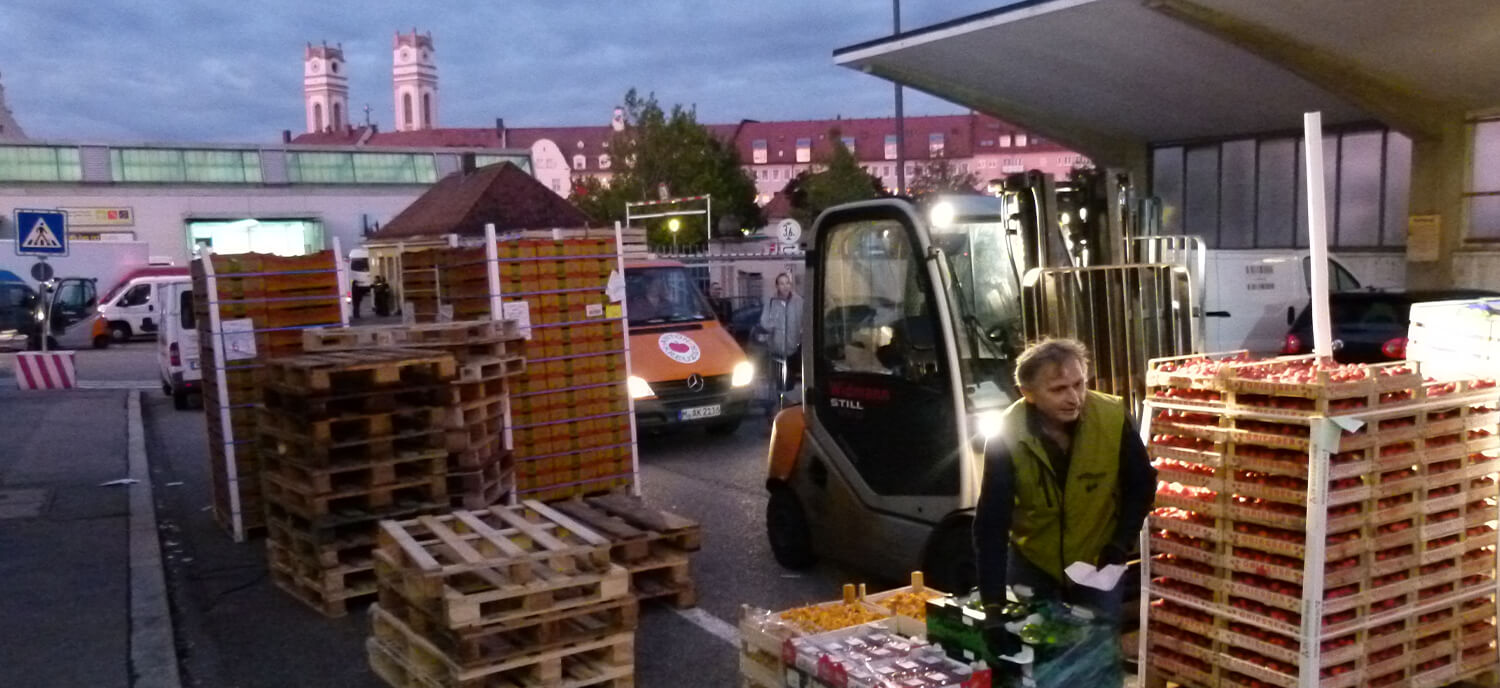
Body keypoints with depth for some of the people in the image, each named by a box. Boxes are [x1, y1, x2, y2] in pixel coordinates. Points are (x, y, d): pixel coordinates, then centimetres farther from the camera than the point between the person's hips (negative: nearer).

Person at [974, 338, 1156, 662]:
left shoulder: (1113, 419, -22)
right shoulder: (1007, 437, -25)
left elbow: (1141, 485, -4)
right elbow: (991, 524, -26)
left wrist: (1123, 542, -14)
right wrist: (993, 605, -32)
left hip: (1098, 561, 1)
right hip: (1032, 563, 0)